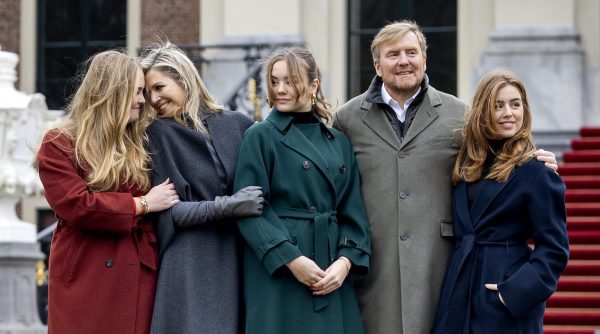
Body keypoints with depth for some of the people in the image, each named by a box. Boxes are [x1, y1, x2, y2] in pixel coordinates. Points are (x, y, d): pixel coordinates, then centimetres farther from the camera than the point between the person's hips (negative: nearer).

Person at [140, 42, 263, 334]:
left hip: (238, 262, 2)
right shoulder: (156, 135, 3)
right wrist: (224, 207, -14)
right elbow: (165, 211, -3)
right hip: (189, 267, -2)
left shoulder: (239, 125, 7)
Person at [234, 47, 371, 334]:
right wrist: (290, 259, -17)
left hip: (333, 276, 4)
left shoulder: (338, 142, 14)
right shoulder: (259, 137, 0)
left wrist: (345, 260, -7)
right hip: (277, 274, -4)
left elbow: (352, 210, 10)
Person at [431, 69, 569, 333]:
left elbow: (554, 248, -10)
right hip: (460, 294, 5)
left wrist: (517, 292, -19)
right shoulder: (468, 164, 10)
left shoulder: (537, 171, -8)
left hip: (508, 299, -5)